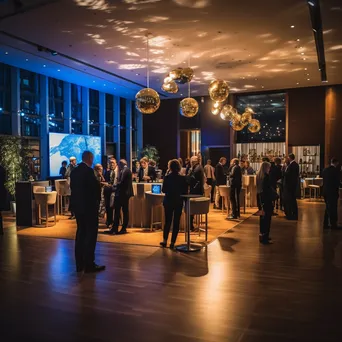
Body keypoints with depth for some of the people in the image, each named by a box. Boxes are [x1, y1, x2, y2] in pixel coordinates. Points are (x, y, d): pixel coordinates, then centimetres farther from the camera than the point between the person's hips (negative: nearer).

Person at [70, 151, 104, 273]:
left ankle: (80, 263, 19)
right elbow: (96, 188, -17)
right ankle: (89, 264, 2)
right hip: (89, 206, -8)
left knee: (81, 233, 14)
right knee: (91, 234, -1)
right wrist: (97, 201, 1)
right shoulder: (89, 171, -16)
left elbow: (72, 187, 12)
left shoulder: (74, 171, 8)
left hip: (77, 205, 8)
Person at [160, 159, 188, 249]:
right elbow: (185, 191, -5)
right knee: (176, 222, 6)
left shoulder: (167, 177, -8)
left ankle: (165, 240, 11)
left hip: (168, 201, 1)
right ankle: (172, 242, 6)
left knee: (167, 221, 14)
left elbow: (163, 190, -4)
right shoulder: (182, 178, -9)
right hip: (178, 202, -1)